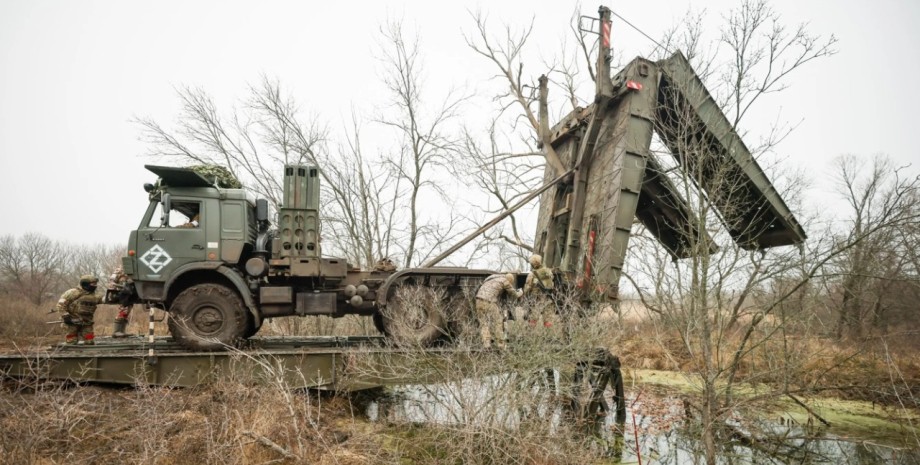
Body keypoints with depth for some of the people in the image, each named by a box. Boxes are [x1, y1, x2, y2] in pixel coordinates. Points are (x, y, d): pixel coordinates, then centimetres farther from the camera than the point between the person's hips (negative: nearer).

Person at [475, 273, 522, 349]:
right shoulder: (505, 281, 5)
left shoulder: (493, 278, 25)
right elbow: (515, 294, 16)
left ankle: (486, 344, -1)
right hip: (489, 302, -7)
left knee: (484, 323, 10)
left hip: (479, 299, 7)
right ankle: (501, 345, 10)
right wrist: (520, 292, 38)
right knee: (498, 322, 6)